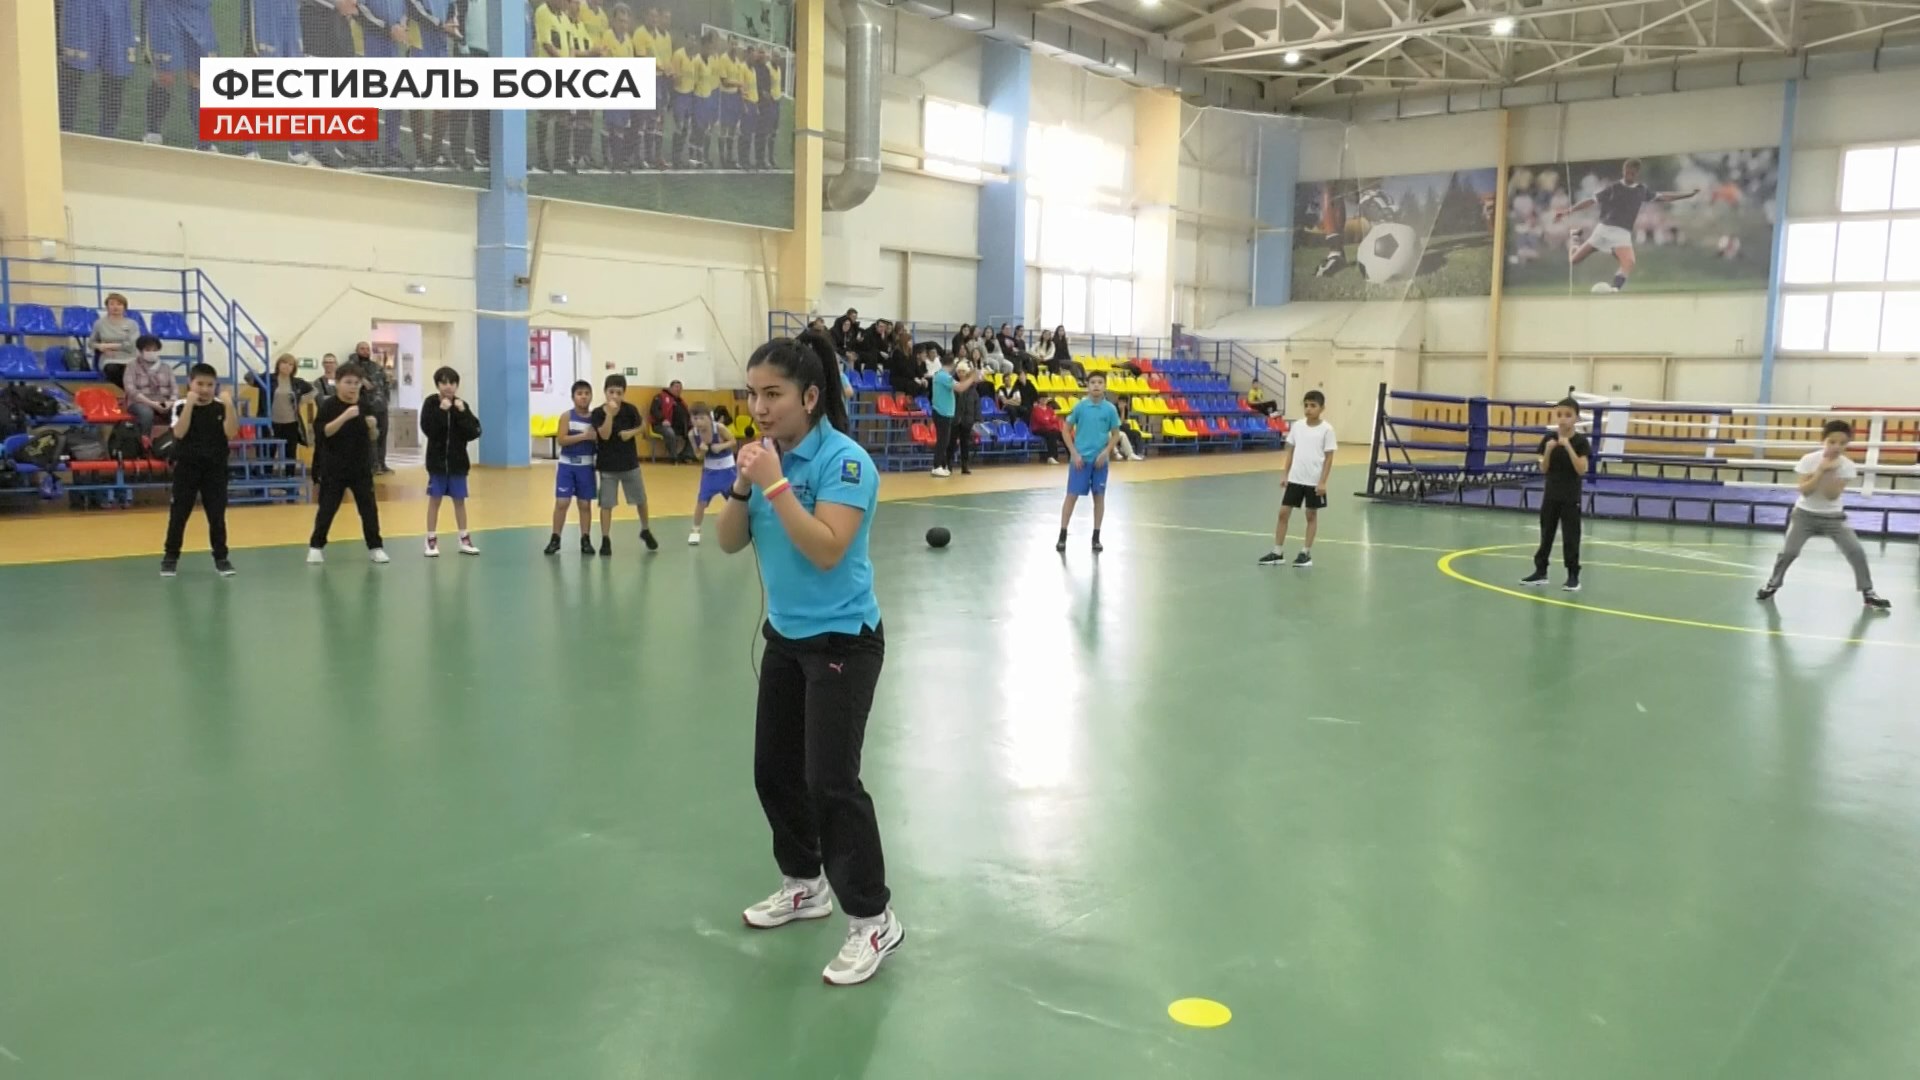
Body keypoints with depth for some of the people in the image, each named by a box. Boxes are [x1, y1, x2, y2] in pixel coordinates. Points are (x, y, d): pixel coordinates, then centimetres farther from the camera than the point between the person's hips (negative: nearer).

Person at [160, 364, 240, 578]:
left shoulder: (221, 407, -1)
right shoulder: (181, 406, -4)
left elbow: (231, 433, -14)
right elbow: (179, 433, -19)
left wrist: (229, 405, -22)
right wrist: (190, 403, -24)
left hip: (215, 468, 1)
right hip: (187, 467, -1)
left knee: (217, 515, 4)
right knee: (178, 514, 4)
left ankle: (221, 557, 13)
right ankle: (170, 556, 15)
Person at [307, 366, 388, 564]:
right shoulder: (329, 405, -8)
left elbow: (373, 437, 8)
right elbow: (325, 432, -20)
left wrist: (372, 426, -14)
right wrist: (345, 416, -30)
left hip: (361, 467, 3)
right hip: (334, 468, -3)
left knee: (369, 507, 4)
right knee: (327, 507, 3)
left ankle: (375, 547, 12)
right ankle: (316, 546, 17)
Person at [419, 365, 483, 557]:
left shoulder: (461, 406, 0)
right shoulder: (431, 404, -6)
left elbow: (473, 433, -9)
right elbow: (428, 429, -19)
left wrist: (462, 413, -18)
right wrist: (441, 411, -25)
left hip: (457, 461, 2)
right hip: (437, 461, -2)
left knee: (459, 500, 10)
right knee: (434, 500, 5)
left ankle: (464, 539, 18)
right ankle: (432, 540, 12)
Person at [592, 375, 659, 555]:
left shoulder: (630, 409, -7)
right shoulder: (598, 413, -12)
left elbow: (643, 428, 6)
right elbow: (604, 435, -23)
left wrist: (631, 432, -14)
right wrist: (610, 413, -31)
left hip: (630, 463, 2)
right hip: (607, 465, -2)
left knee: (641, 500, 13)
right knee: (606, 503, 0)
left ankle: (646, 531, 35)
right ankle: (605, 539, 7)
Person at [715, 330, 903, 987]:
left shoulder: (844, 461, -19)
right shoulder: (769, 456, 2)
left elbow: (827, 550, -30)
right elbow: (729, 543, 3)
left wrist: (774, 485, -28)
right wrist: (743, 484, -14)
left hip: (842, 642, -8)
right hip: (785, 638, 8)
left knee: (830, 782, -9)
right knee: (774, 769, 14)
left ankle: (873, 920, 6)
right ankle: (805, 884, 35)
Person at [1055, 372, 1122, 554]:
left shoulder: (1110, 409, -2)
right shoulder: (1079, 406, -4)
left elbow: (1115, 434, 5)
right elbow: (1067, 431, 2)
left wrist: (1106, 452, -10)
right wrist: (1074, 453, -7)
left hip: (1100, 460, 1)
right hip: (1080, 458, -1)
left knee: (1099, 497, 6)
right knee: (1072, 496, -1)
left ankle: (1096, 537, 16)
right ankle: (1063, 536, 6)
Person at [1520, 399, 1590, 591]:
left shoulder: (1581, 441, -9)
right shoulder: (1549, 438, 0)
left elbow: (1581, 470, -18)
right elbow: (1543, 470, 0)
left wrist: (1568, 447, -25)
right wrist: (1548, 450, -16)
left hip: (1571, 497, -3)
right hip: (1551, 494, 4)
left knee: (1570, 537, 0)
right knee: (1546, 533, 10)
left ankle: (1573, 575, 6)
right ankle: (1540, 571, 18)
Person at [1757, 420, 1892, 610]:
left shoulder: (1847, 466, -11)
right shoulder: (1809, 460, -14)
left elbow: (1832, 495, -17)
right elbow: (1805, 490, -20)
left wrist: (1830, 473, -29)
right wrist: (1821, 470, -27)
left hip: (1833, 516, 1)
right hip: (1805, 514, -1)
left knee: (1856, 551, -9)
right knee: (1789, 551, -9)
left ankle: (1868, 592, 4)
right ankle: (1773, 584, 13)